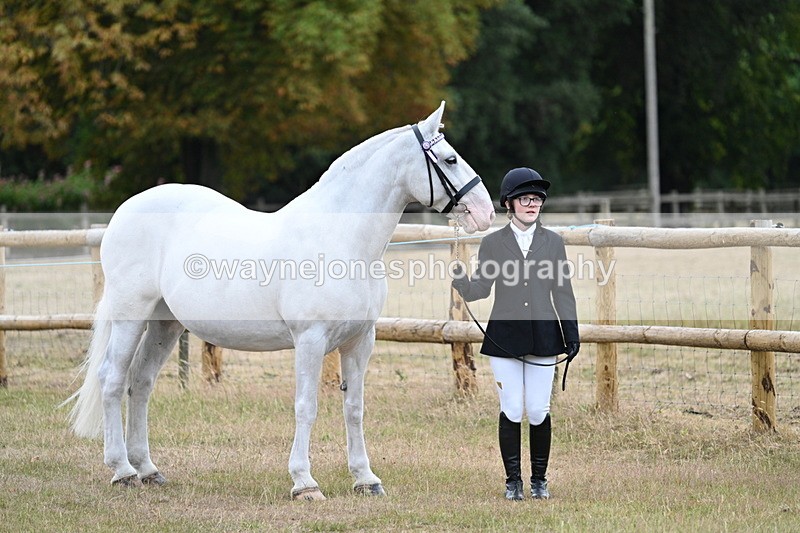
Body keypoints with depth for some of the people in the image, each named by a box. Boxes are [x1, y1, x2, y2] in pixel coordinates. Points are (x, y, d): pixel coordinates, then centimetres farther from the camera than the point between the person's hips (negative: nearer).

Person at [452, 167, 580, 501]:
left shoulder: (553, 242, 6)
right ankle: (513, 481, 12)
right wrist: (459, 279, -20)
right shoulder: (492, 243, 3)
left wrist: (572, 335, 4)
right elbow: (479, 289, 1)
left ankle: (539, 479, 16)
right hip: (504, 338, -1)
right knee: (511, 411, 1)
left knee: (539, 412, 2)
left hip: (542, 338, 1)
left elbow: (563, 292, 8)